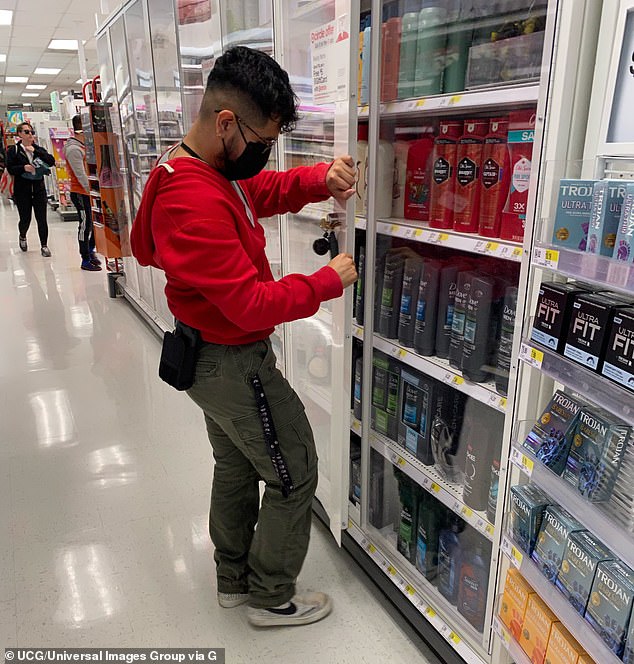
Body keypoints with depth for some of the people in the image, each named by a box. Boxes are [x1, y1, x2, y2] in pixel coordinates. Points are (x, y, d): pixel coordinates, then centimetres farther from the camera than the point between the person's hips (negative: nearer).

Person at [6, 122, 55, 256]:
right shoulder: (13, 150, 2)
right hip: (22, 190, -2)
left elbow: (52, 161, -6)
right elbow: (10, 169, -5)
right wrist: (23, 167, -20)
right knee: (25, 219, 4)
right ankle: (22, 236, 36)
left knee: (42, 219, -3)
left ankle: (44, 245, 8)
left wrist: (35, 151, -12)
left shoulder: (38, 149, 9)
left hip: (39, 188, 2)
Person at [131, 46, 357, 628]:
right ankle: (271, 599, 28)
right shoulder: (196, 204, -30)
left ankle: (234, 580, 44)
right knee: (293, 475, 7)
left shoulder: (214, 169, 3)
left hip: (211, 355, 11)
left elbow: (270, 190, 13)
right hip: (234, 364, -10)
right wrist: (328, 282, -19)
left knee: (236, 467, 24)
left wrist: (322, 179, -6)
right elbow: (253, 304, -30)